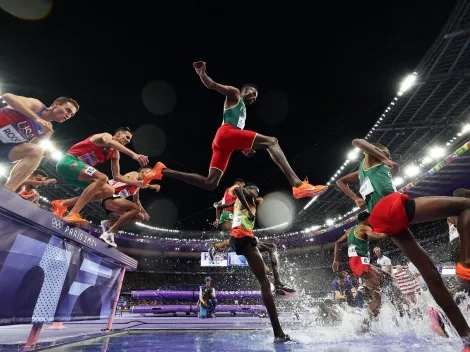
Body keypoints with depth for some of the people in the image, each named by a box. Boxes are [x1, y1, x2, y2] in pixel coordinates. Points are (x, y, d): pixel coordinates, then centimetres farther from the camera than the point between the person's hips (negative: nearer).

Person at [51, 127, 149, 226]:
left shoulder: (115, 154, 14)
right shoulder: (106, 136, -7)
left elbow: (116, 176, 13)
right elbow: (109, 142, -34)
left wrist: (135, 183, 0)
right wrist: (133, 154, -48)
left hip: (78, 173, 8)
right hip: (68, 161, -8)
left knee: (109, 191, -3)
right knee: (102, 178, -31)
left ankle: (62, 203, 1)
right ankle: (72, 214, -35)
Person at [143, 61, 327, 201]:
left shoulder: (243, 109, 38)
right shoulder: (233, 94, 16)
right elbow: (212, 85, 1)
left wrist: (243, 148, 24)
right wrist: (201, 73, -18)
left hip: (226, 141, 9)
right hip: (226, 133, -9)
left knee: (209, 183, -2)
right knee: (271, 141, -17)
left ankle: (163, 171, 3)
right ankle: (297, 184, -34)